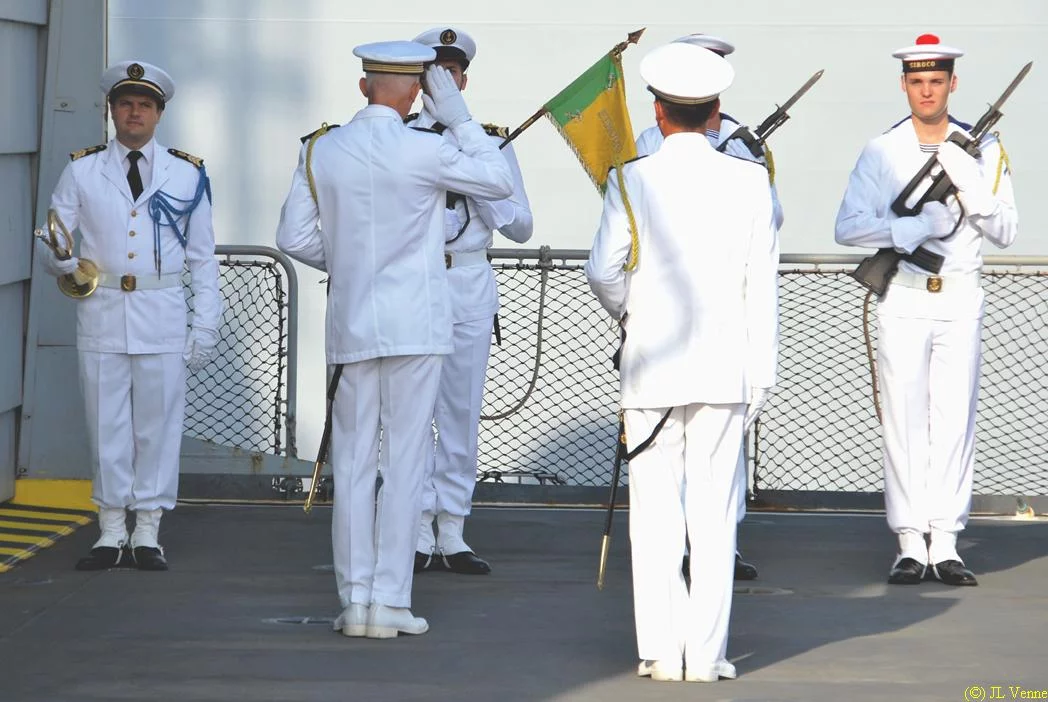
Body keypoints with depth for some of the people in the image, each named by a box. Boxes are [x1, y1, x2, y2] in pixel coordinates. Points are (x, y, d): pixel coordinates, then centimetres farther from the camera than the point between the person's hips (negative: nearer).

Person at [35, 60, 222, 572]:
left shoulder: (187, 175, 8)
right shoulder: (82, 171, 7)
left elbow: (203, 257, 9)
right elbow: (50, 241, 8)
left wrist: (205, 327, 2)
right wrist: (66, 264, -16)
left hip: (162, 316, 0)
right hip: (102, 313, 0)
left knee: (158, 425, 1)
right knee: (106, 426, 4)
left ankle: (147, 535, 10)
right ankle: (111, 535, 12)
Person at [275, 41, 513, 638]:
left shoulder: (321, 152, 2)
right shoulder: (424, 151, -10)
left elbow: (295, 237, 5)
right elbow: (500, 182, 2)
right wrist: (458, 116, 4)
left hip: (351, 326, 4)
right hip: (414, 326, -4)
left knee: (353, 462, 8)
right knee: (405, 461, 0)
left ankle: (355, 599, 7)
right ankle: (390, 601, -1)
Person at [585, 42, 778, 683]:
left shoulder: (633, 180, -4)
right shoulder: (749, 181, -1)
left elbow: (604, 272, -5)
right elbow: (762, 288, 0)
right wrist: (762, 377, 6)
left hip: (650, 366, 0)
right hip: (724, 368, 0)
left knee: (654, 513, 6)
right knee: (715, 514, 3)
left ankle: (661, 652, 6)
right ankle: (707, 654, 3)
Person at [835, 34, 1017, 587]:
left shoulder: (981, 149, 6)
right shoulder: (882, 151, 3)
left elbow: (1004, 232, 2)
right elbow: (849, 227, -5)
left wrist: (969, 183, -13)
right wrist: (919, 226, -15)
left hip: (960, 297, 1)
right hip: (903, 298, -1)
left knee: (955, 418, 0)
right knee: (904, 421, -2)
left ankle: (945, 544, 3)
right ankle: (910, 544, 1)